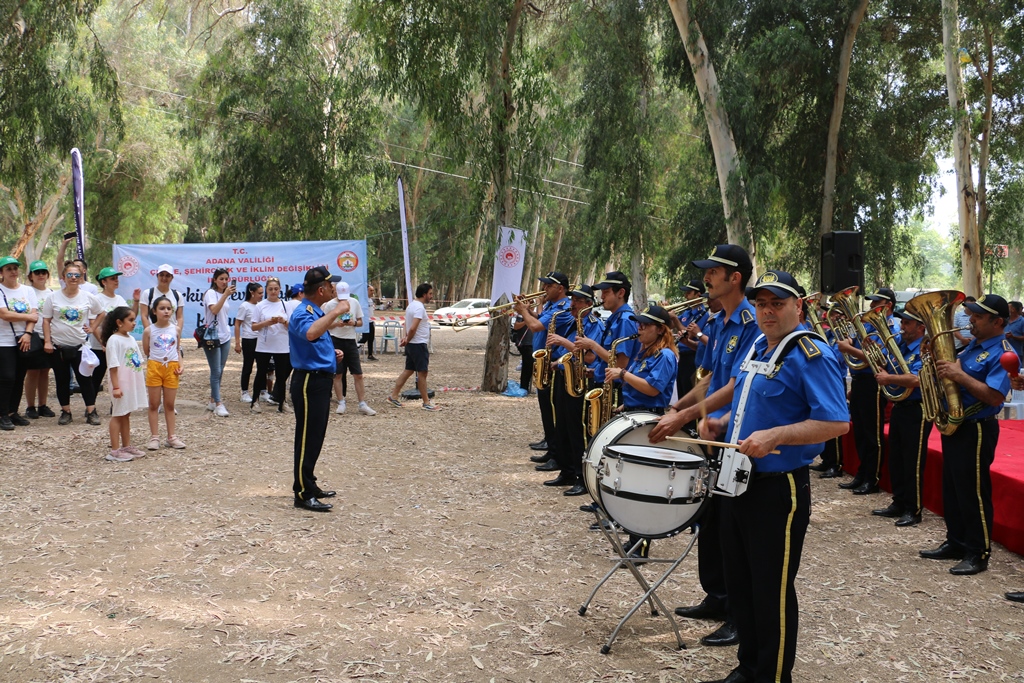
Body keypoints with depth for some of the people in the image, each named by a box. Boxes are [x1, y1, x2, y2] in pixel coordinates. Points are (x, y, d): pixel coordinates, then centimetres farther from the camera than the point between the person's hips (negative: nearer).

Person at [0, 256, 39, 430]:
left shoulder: (28, 290, 10)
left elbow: (33, 314, 0)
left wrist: (28, 333, -14)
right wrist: (28, 317, -7)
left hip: (25, 341, 4)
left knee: (20, 378, 7)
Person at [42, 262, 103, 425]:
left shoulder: (88, 298, 0)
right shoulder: (54, 297, 0)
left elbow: (99, 314, 17)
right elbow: (46, 321, 1)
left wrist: (92, 327, 4)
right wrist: (47, 341, -6)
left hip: (80, 345, -1)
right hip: (58, 346, 1)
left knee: (85, 378, -1)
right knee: (62, 380, 8)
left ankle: (91, 412, 5)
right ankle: (65, 411, 17)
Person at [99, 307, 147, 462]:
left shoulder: (131, 339, 12)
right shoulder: (114, 340, -14)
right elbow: (113, 365, -18)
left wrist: (142, 378, 15)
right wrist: (115, 387, -21)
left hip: (133, 383, 8)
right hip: (122, 384, -8)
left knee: (126, 415, 16)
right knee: (118, 415, -1)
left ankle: (127, 446, 25)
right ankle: (114, 451, 3)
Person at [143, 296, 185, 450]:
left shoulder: (175, 329, 3)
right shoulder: (149, 331, -3)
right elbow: (145, 353, 2)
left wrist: (180, 364, -2)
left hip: (171, 368, 2)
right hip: (154, 367, -2)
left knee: (170, 404, 10)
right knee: (154, 404, 5)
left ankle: (172, 437, 16)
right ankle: (154, 437, 10)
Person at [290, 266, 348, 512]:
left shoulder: (318, 312, 15)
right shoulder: (303, 313, -17)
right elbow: (310, 333, -42)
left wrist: (332, 353, 14)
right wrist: (336, 313, -35)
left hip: (321, 380, 10)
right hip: (309, 382, -10)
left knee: (315, 438, 17)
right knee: (308, 438, -5)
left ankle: (309, 485, 27)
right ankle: (303, 494, 1)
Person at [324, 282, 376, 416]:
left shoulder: (355, 302, 5)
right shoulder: (329, 305, -3)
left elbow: (360, 322, 11)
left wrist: (354, 323, -11)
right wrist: (337, 324, -18)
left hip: (351, 341, 2)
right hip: (335, 341, -2)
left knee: (358, 374, 1)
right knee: (338, 374, 4)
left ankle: (363, 404, 6)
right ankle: (341, 403, 14)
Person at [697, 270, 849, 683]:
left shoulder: (811, 355, -15)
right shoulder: (756, 347, 11)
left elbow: (836, 422, -23)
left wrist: (774, 436, -30)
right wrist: (721, 424, 6)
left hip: (779, 489, -9)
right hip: (738, 480, 9)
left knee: (772, 590, 2)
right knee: (739, 582, 17)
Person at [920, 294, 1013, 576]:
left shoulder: (1002, 354, -16)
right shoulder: (973, 345, 12)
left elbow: (995, 396, -27)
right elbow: (953, 374, 22)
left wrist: (959, 374, -28)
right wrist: (939, 361, 2)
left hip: (977, 430, -10)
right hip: (954, 426, 10)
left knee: (974, 493, -3)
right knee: (952, 489, 17)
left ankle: (978, 554, 6)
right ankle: (955, 543, 29)